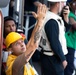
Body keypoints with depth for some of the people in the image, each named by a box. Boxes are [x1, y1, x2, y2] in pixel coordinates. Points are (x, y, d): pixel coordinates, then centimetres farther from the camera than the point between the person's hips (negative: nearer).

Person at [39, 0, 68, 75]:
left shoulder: (48, 16, 7)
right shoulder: (52, 21, -23)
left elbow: (64, 29, 18)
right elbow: (55, 43, -22)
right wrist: (63, 59, -14)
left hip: (48, 56, 10)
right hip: (53, 58, -10)